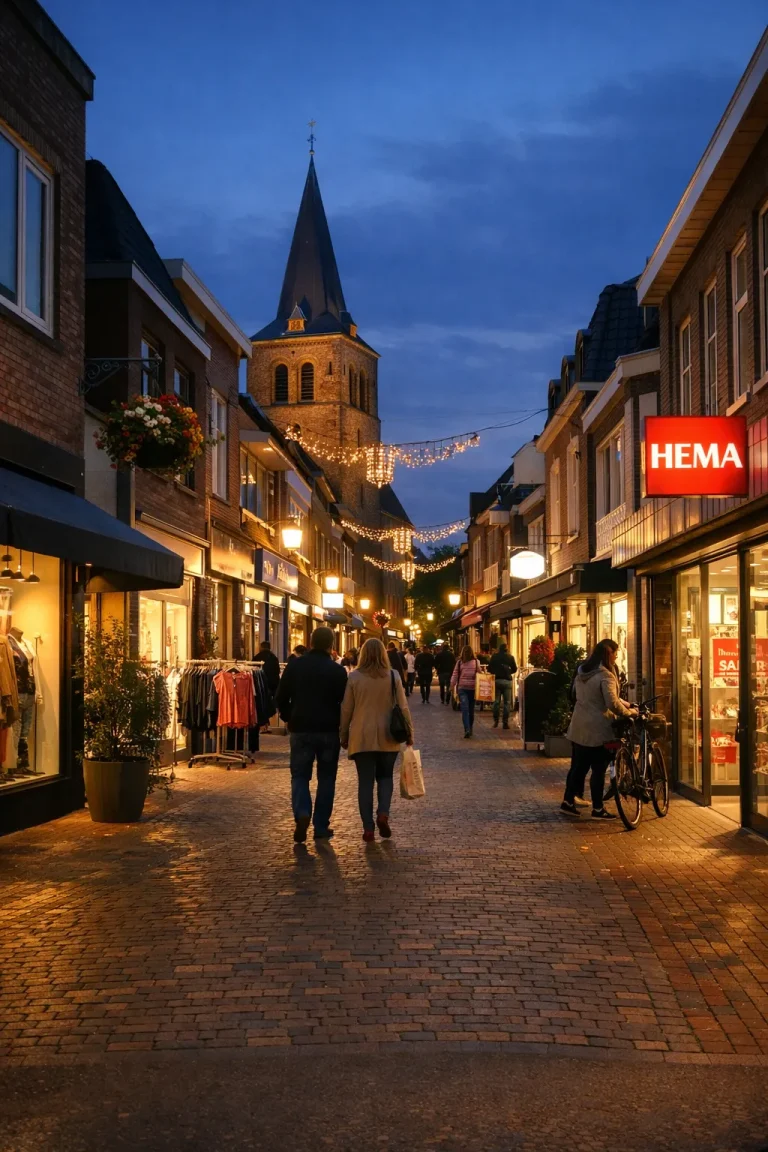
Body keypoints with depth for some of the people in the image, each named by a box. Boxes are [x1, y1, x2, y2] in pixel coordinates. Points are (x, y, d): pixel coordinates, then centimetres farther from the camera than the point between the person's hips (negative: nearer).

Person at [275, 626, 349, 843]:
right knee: (326, 778, 9)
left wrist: (288, 719, 18)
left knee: (299, 775, 9)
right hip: (329, 730, -1)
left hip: (301, 729, 1)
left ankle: (302, 814, -16)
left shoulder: (294, 666, -1)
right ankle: (321, 827, 10)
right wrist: (341, 727, 16)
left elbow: (281, 698, 2)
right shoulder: (337, 671, -6)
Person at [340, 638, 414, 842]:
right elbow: (403, 707, -1)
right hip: (387, 737, 1)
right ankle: (383, 813, -4)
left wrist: (344, 735, 12)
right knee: (385, 776, 18)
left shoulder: (354, 677, -3)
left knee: (365, 781, 5)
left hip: (362, 737, -1)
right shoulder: (393, 676, -2)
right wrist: (409, 732, 9)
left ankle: (368, 828, 3)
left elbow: (346, 709, 1)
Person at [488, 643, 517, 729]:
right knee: (507, 702, 2)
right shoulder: (510, 657, 3)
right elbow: (514, 669, 5)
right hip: (507, 681, -1)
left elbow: (489, 668, 0)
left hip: (497, 680, 1)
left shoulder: (494, 657, 3)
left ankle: (495, 721, 7)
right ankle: (505, 722, -2)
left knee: (496, 701, 7)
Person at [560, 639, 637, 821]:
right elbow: (613, 703, -26)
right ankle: (598, 809, 8)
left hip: (579, 728, 8)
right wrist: (630, 712, -9)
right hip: (597, 730, -8)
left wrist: (625, 704, 14)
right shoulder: (605, 676, -19)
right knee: (599, 770, 2)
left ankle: (568, 802, 20)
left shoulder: (582, 672, 9)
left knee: (578, 766, 16)